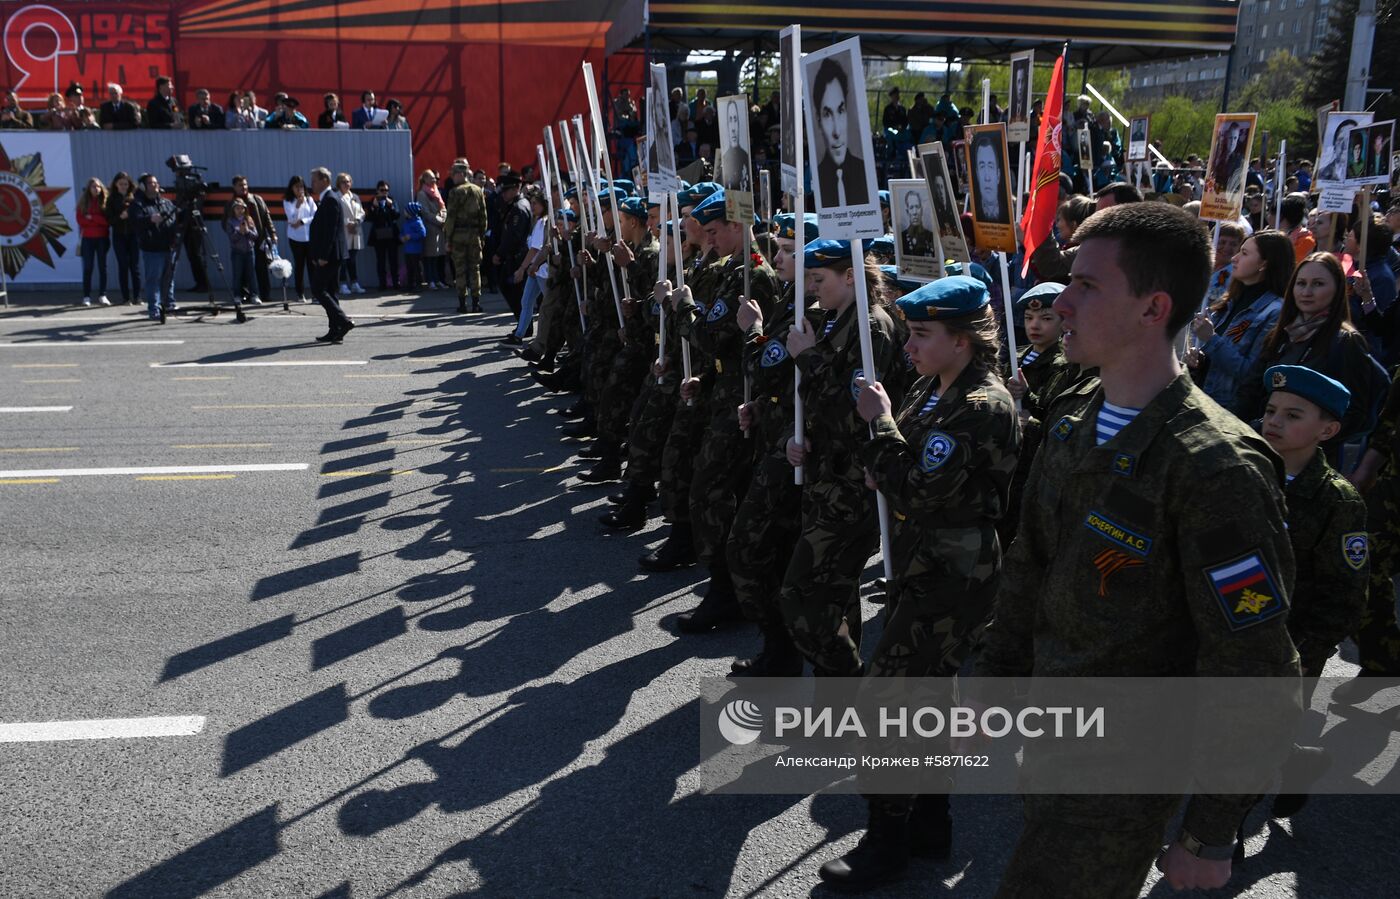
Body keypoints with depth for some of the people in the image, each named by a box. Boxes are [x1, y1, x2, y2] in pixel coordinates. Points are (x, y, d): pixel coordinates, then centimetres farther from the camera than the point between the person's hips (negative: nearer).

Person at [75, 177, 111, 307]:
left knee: (102, 267, 2)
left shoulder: (105, 201, 1)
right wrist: (99, 221, -11)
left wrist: (92, 218, -14)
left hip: (102, 238, 0)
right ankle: (86, 297, 3)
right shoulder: (83, 202, 5)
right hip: (88, 238, 0)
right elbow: (80, 220, -2)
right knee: (87, 268, 1)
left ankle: (102, 296, 6)